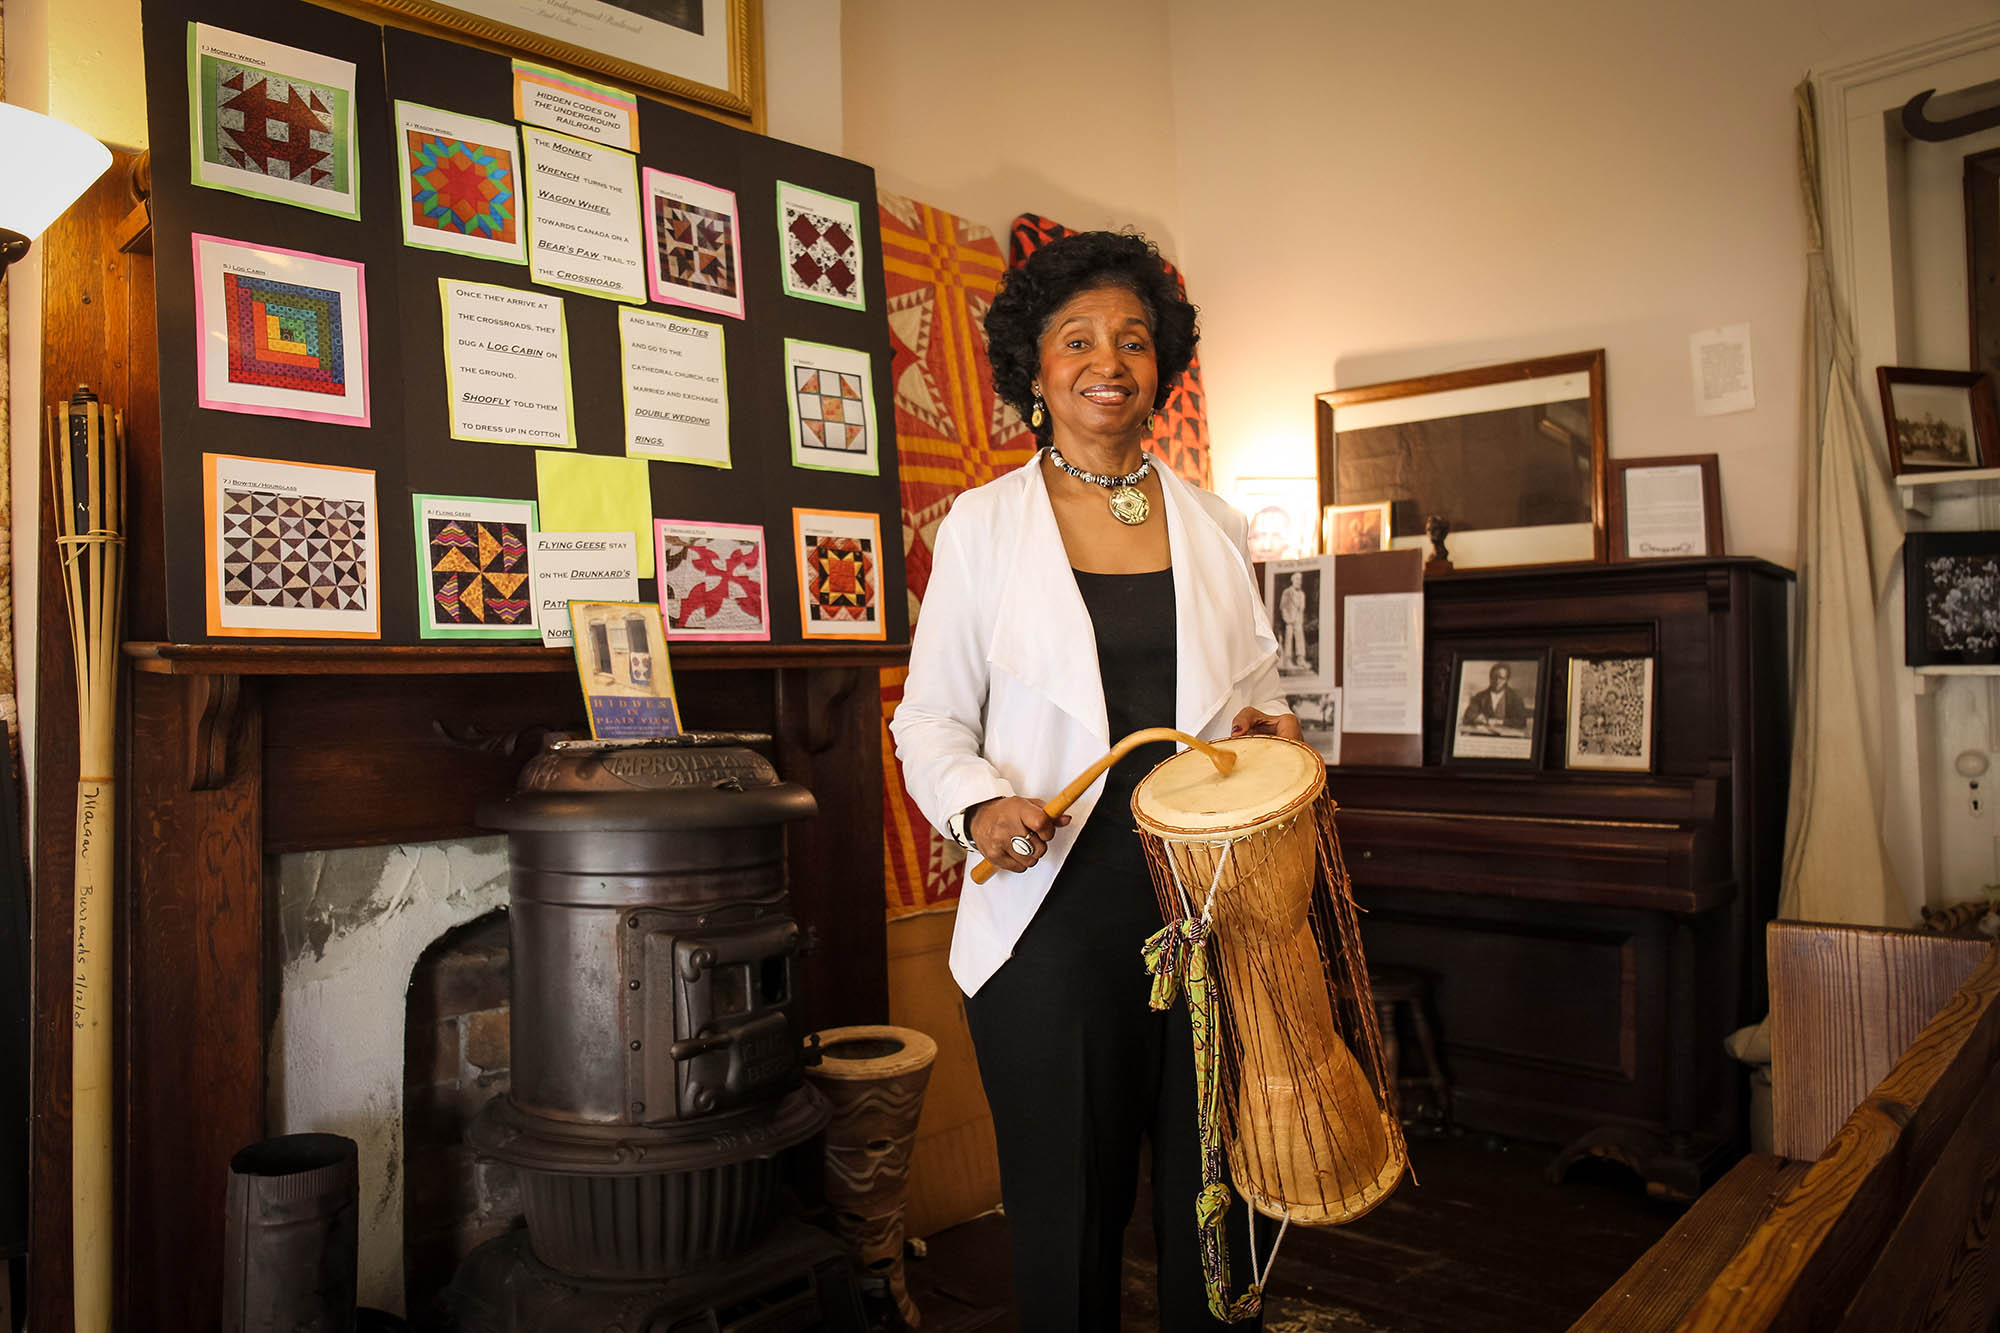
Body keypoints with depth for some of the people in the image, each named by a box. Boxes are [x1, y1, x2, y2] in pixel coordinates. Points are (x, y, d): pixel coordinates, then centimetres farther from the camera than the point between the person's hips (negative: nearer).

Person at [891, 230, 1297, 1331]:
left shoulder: (1213, 526, 11)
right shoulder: (984, 523, 2)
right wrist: (979, 805, -16)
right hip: (1055, 911, -2)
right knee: (1070, 1210, 9)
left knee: (1216, 1197, 11)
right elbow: (930, 717, 2)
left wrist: (1262, 732, -4)